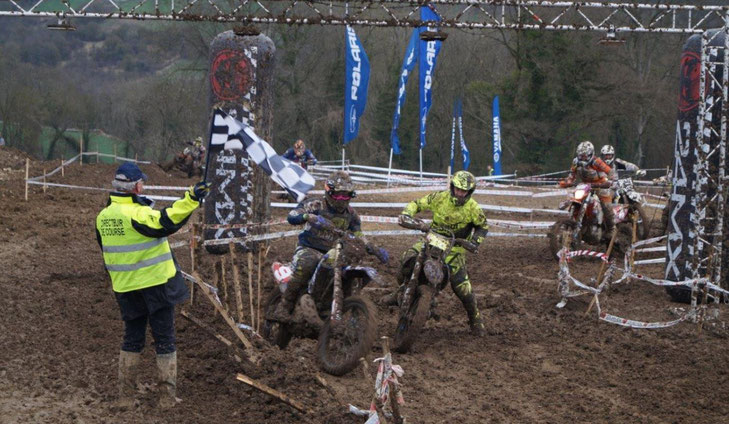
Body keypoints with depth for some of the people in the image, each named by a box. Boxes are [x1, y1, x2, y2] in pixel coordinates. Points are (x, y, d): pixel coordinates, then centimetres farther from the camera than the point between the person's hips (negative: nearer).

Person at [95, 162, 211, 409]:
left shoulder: (103, 217, 3)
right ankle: (167, 396, 8)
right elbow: (164, 223, -35)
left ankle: (125, 396, 15)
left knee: (132, 339, 17)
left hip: (125, 289, 6)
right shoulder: (138, 213, -20)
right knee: (165, 340, 6)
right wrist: (190, 200, -39)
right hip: (156, 285, -6)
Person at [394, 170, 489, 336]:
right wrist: (406, 214, -20)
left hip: (455, 246, -2)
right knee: (409, 257, -23)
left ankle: (475, 318, 9)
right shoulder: (440, 197, -8)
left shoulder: (473, 208, -9)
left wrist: (475, 241, -12)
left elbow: (483, 226, 6)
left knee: (460, 284, -12)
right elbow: (418, 203, -1)